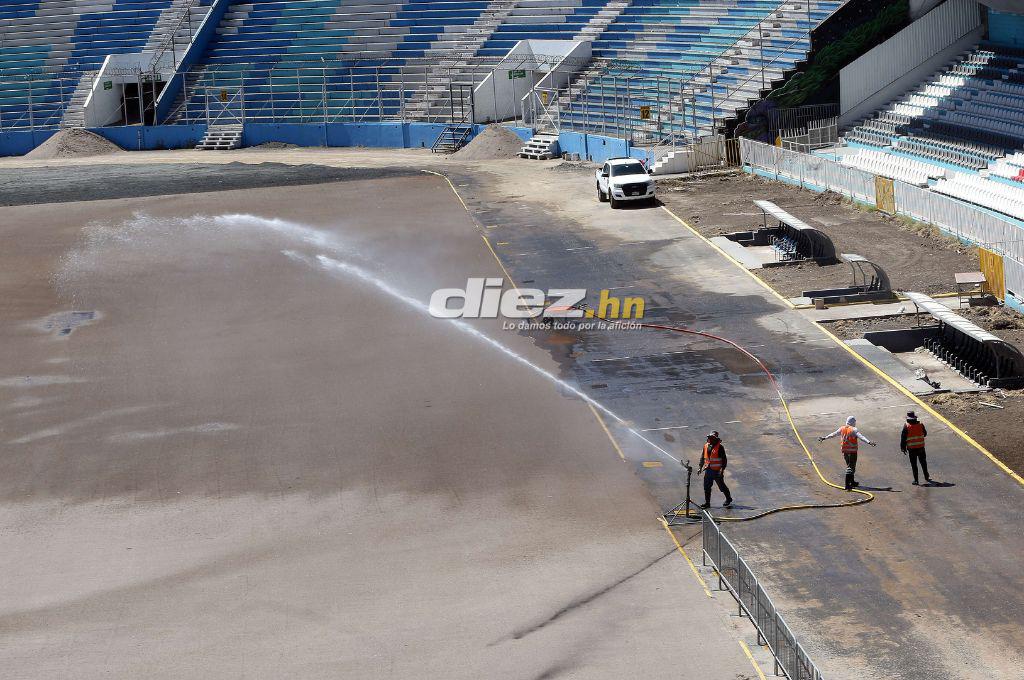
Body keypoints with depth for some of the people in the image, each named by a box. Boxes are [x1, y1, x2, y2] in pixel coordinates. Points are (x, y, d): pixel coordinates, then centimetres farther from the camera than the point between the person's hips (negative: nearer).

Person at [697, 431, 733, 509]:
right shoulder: (706, 446, 8)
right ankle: (707, 503, 12)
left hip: (717, 471, -6)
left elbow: (724, 459, -11)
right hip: (708, 470, 6)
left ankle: (729, 499, 27)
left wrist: (722, 470, -17)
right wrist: (700, 467, 12)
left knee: (721, 486, 7)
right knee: (706, 487, 4)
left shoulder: (720, 447, -11)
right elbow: (702, 458, 18)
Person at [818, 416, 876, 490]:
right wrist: (869, 442, -32)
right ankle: (848, 485, -13)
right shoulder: (854, 430, -10)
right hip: (852, 451, -6)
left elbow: (833, 435, 14)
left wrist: (824, 438, 25)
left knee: (850, 465, 21)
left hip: (844, 451, 6)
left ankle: (852, 482, 33)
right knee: (851, 467, -5)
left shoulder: (842, 429, 7)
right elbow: (861, 437, -23)